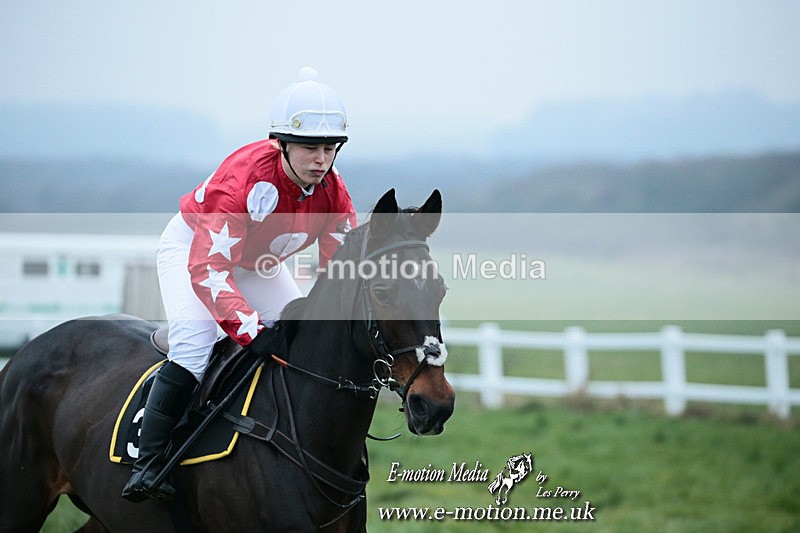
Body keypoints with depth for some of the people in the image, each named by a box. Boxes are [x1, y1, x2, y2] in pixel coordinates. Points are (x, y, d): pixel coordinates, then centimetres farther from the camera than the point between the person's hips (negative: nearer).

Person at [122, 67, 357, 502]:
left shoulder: (333, 193, -21)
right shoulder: (244, 177, -40)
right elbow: (207, 266, -44)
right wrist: (254, 331, -54)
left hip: (259, 262, 7)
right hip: (192, 246, -7)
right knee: (194, 342, -28)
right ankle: (147, 462, -30)